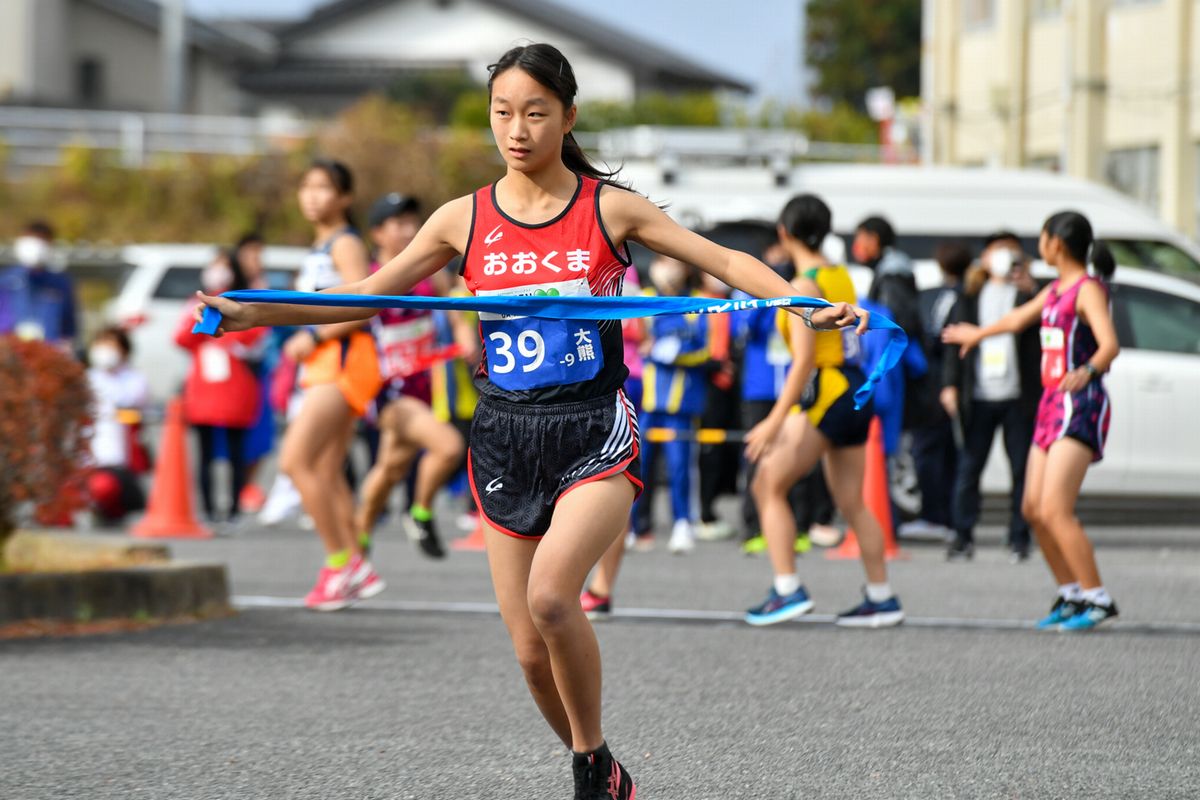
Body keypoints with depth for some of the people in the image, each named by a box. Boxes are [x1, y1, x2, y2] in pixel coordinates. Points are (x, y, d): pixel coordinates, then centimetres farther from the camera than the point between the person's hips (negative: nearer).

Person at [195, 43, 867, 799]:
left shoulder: (609, 209, -2)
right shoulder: (464, 220, 4)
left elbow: (724, 260, -4)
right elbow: (370, 295, 8)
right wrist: (257, 312, -4)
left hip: (594, 432, -4)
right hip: (505, 439, 4)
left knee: (550, 594, -27)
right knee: (532, 651, 2)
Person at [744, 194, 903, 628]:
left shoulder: (804, 287, -13)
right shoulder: (840, 276, 12)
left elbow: (804, 361, -20)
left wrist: (776, 420, -21)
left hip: (827, 393, -9)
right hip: (855, 391, 9)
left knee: (769, 484, -3)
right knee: (851, 502, 14)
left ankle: (788, 590, -10)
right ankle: (882, 598, 16)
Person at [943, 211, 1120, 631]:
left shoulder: (1088, 289, -11)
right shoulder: (1057, 289, 16)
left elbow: (1110, 344, -26)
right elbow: (1019, 318, 35)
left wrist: (1088, 370, -47)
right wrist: (978, 334, 52)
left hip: (1080, 407, -9)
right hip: (1052, 406, 9)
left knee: (1054, 511, -18)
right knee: (1033, 510, 8)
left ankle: (1097, 600, -14)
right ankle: (1071, 595, 19)